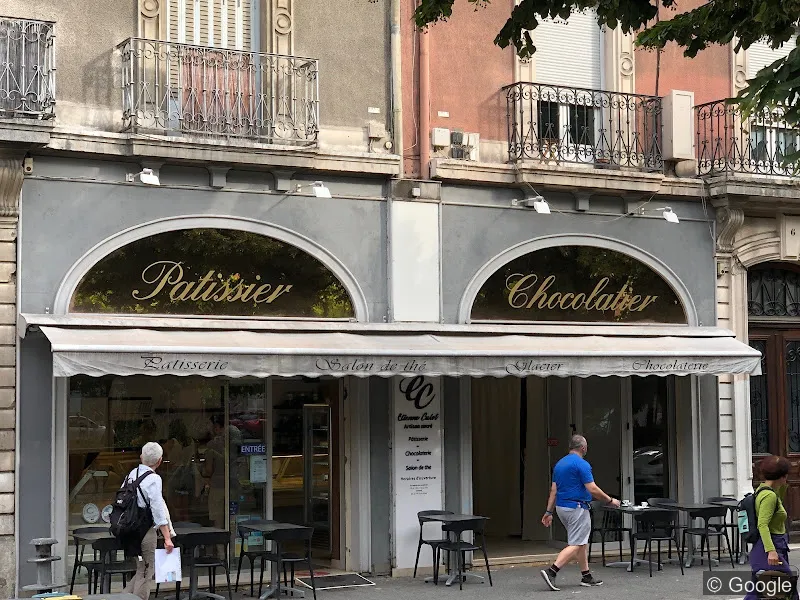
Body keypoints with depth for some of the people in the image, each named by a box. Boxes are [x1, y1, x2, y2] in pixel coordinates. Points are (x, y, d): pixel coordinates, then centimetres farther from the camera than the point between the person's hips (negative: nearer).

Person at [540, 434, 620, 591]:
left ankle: (586, 576, 20)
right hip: (577, 508, -9)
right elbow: (593, 489, -17)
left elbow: (553, 490, 12)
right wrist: (610, 500, -4)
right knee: (575, 545, -9)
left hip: (561, 507, 9)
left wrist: (549, 512, 13)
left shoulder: (559, 464, 11)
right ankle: (551, 571, -21)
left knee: (581, 542, 18)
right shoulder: (582, 464, -14)